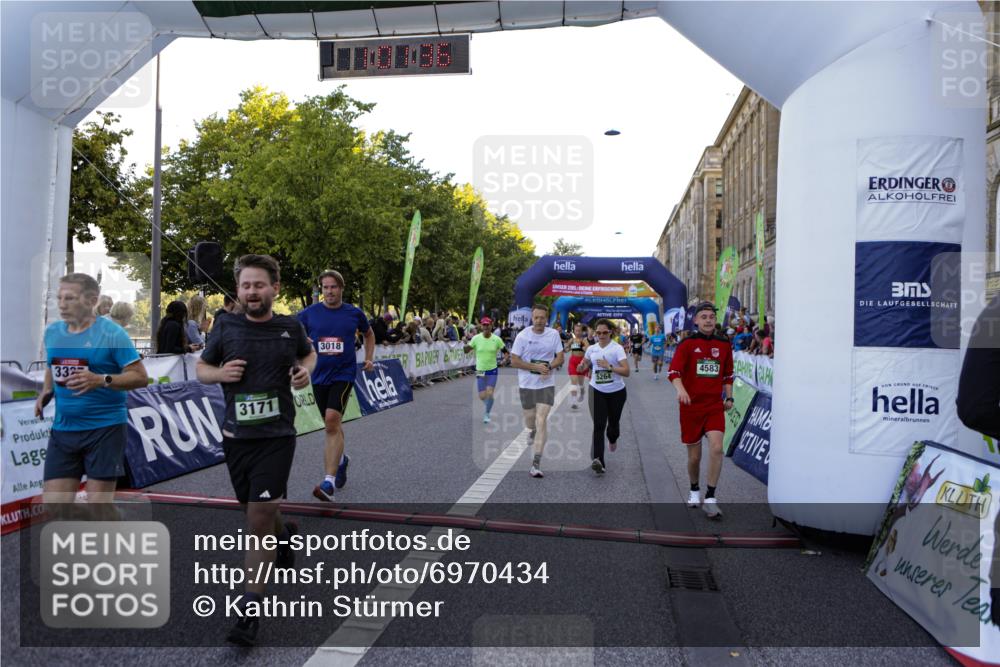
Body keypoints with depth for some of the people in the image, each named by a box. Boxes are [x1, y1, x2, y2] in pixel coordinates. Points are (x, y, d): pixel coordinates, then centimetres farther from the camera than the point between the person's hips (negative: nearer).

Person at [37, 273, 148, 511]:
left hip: (105, 428, -5)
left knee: (99, 506, 3)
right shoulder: (52, 331, 8)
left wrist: (101, 380, -25)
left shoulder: (112, 333, -10)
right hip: (63, 429, 6)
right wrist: (46, 392, 6)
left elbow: (140, 376, -11)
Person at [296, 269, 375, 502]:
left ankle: (329, 482, -22)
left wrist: (369, 359, 10)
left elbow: (369, 334, 19)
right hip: (319, 375, 3)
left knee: (332, 421, -20)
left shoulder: (355, 313, 1)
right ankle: (341, 459, 46)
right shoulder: (308, 314, 0)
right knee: (333, 424, 17)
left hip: (343, 374, -3)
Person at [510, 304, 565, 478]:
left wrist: (549, 367, -17)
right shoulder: (522, 336, -8)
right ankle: (532, 431, 56)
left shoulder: (553, 334, -2)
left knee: (541, 421, -10)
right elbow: (514, 361, -8)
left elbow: (560, 358, 3)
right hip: (526, 384, 0)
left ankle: (536, 464, -10)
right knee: (530, 418, 16)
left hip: (546, 384, 0)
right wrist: (535, 367, -19)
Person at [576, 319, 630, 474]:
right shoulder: (591, 349, 3)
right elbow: (585, 364, 22)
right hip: (597, 391, 1)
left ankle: (612, 439, 52)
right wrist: (582, 366, -1)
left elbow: (626, 371, -17)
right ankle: (598, 461, -20)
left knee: (613, 423, 15)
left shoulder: (617, 348, -9)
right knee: (598, 426, -12)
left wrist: (609, 366, -27)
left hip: (616, 392, -1)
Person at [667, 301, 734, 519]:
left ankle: (710, 498, -8)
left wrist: (729, 397, 11)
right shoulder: (687, 344, -3)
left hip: (715, 406, 2)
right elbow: (674, 370, -14)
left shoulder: (724, 345, 8)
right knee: (694, 456, 7)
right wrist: (680, 389, -32)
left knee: (716, 448, -18)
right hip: (691, 406, -2)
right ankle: (694, 490, 34)